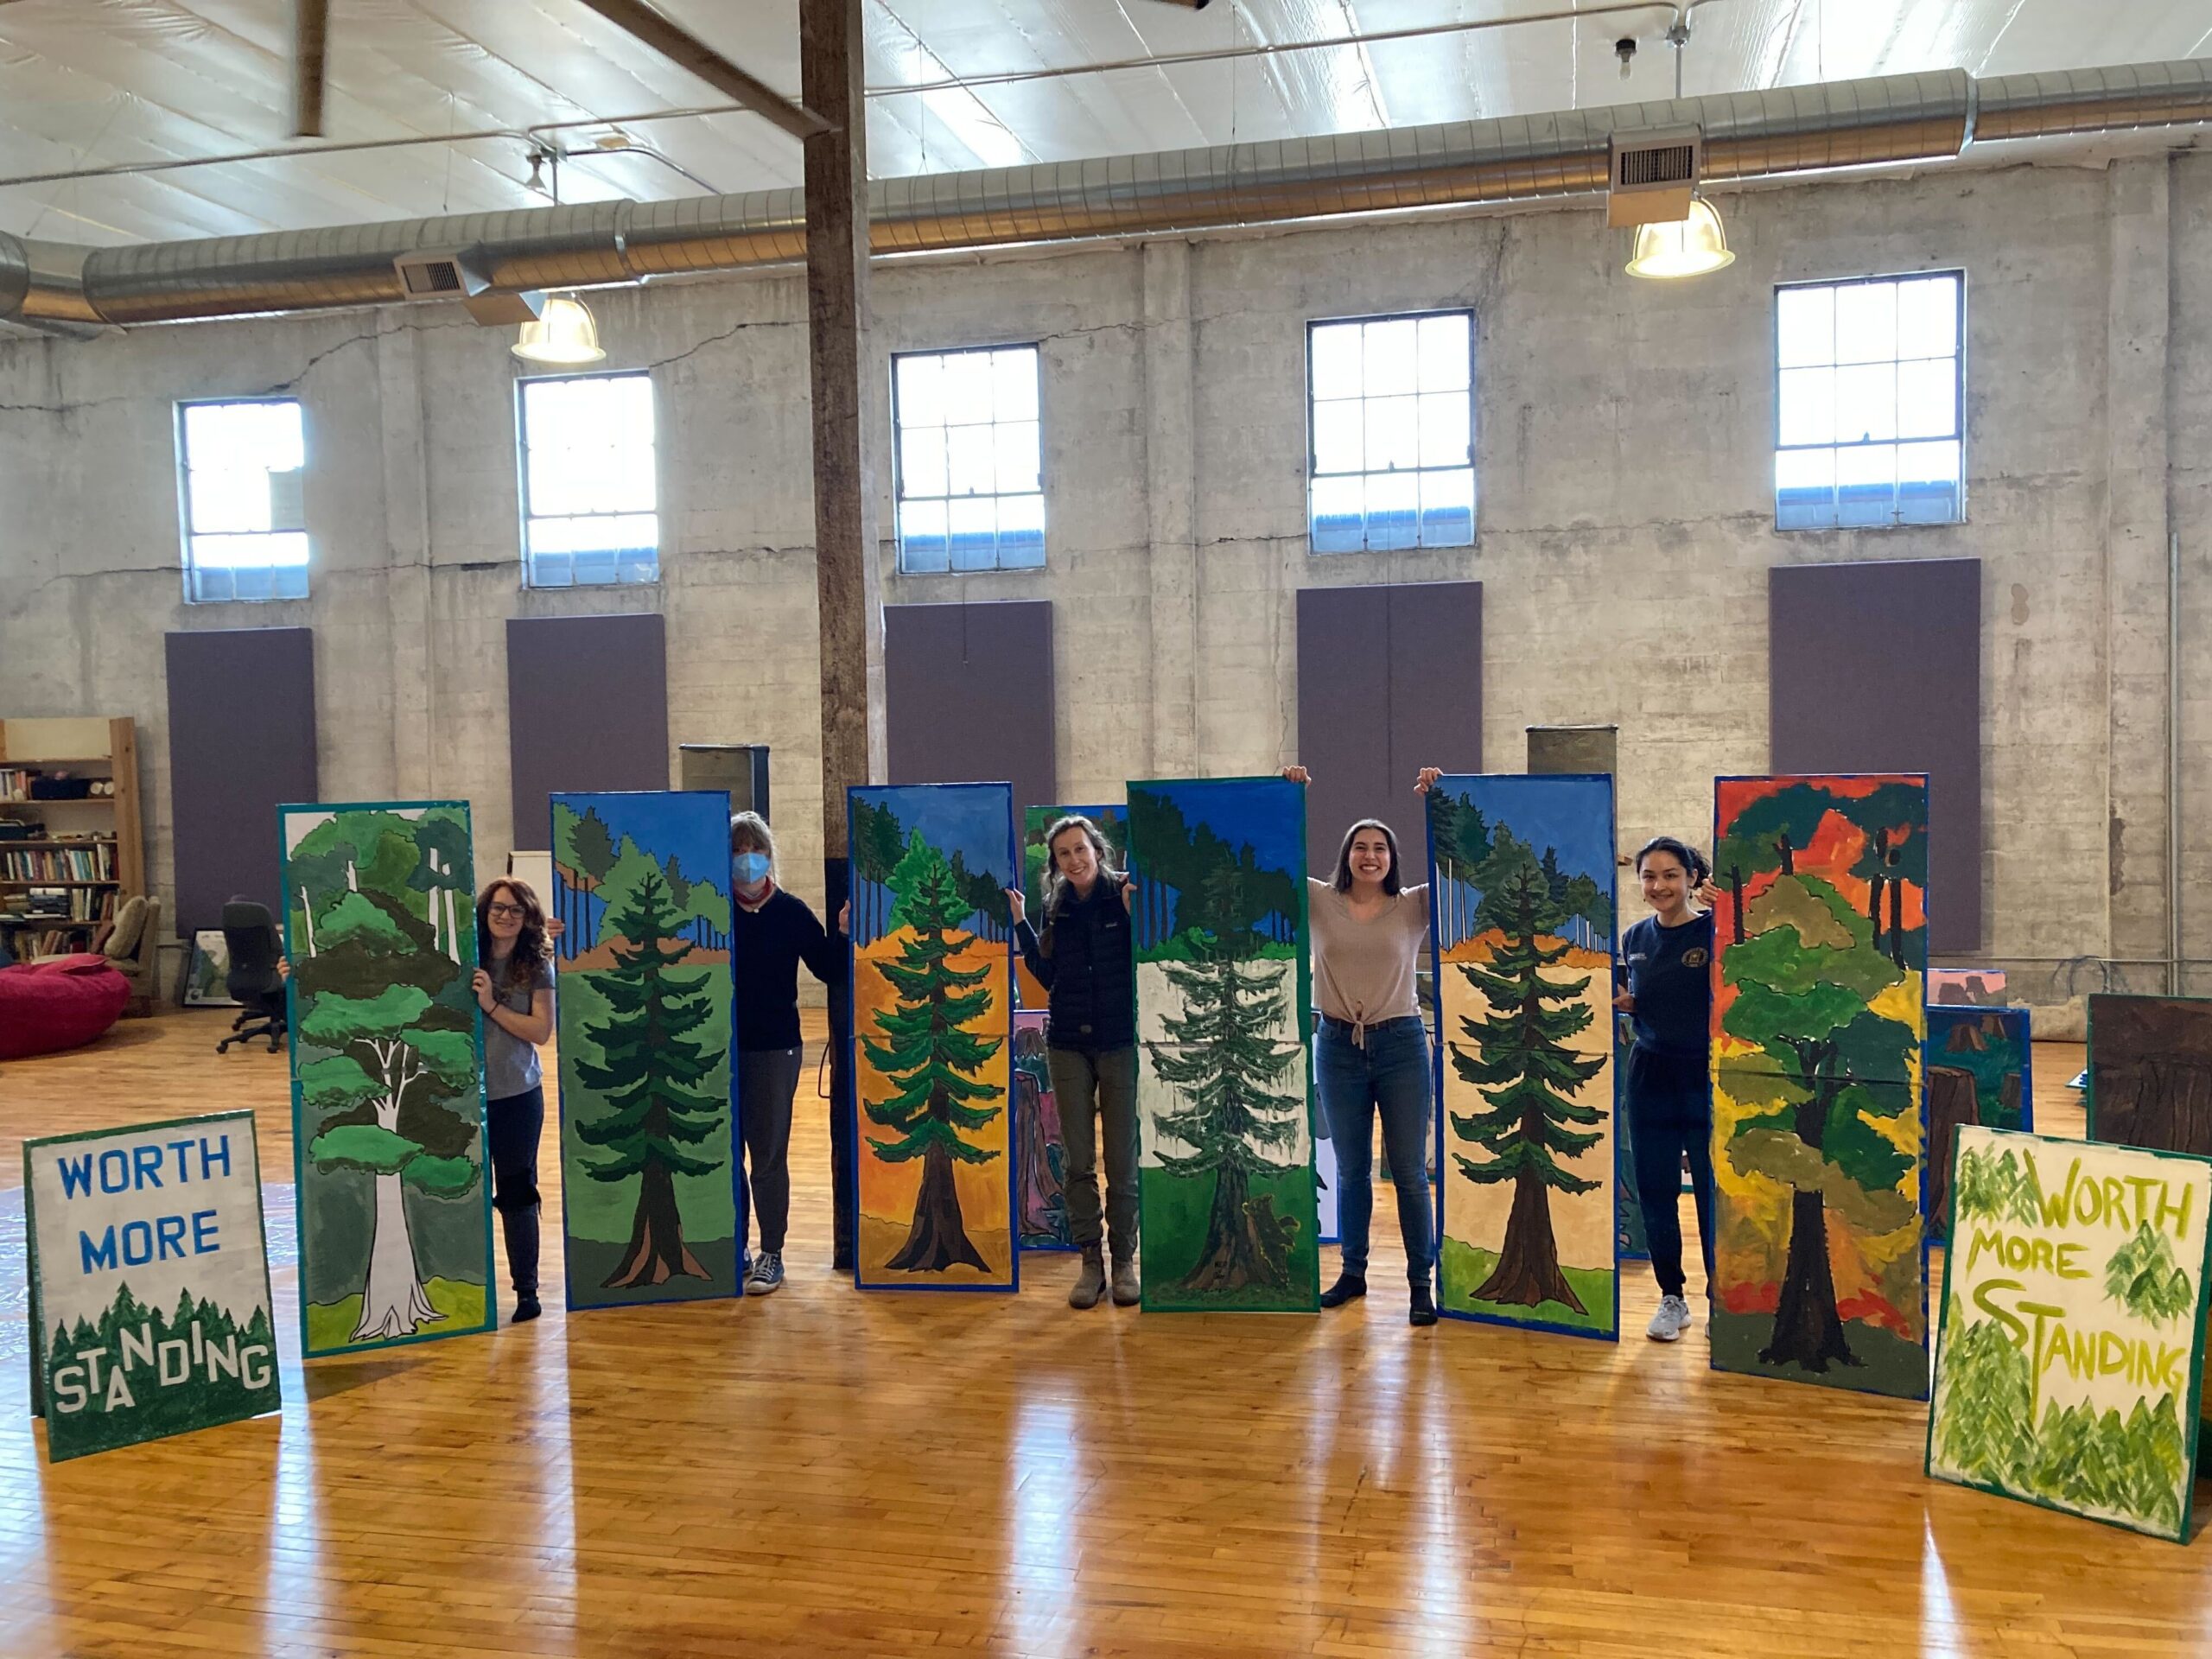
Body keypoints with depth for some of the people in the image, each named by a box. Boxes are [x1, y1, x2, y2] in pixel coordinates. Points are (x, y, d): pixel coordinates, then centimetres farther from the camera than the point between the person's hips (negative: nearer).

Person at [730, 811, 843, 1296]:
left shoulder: (791, 911, -1)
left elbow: (828, 968, -1)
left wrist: (844, 936, -16)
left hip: (775, 1049, -2)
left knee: (768, 1155, 4)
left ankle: (771, 1255, 14)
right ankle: (734, 1247, 24)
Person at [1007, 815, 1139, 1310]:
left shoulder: (1126, 894, -6)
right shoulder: (1057, 908, 7)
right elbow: (1048, 976, 9)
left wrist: (1133, 915, -22)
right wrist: (1020, 924, 5)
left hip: (1120, 1041, -4)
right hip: (1068, 1042, 4)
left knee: (1123, 1161, 4)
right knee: (1078, 1161, 6)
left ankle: (1124, 1261, 15)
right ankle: (1090, 1261, 16)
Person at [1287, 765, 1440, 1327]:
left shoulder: (1416, 906, 0)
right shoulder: (1319, 902, 2)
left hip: (1401, 1046, -1)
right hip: (1338, 1046, 1)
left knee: (1410, 1171, 2)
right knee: (1350, 1168, 12)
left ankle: (1421, 1282, 12)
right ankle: (1352, 1272, 25)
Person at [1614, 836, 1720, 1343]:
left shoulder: (1715, 930, -9)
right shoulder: (1635, 939, 8)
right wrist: (1622, 1003, -3)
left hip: (1707, 1077, -5)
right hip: (1650, 1076, 5)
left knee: (1714, 1194, 2)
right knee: (1655, 1192, 9)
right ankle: (1672, 1298, 23)